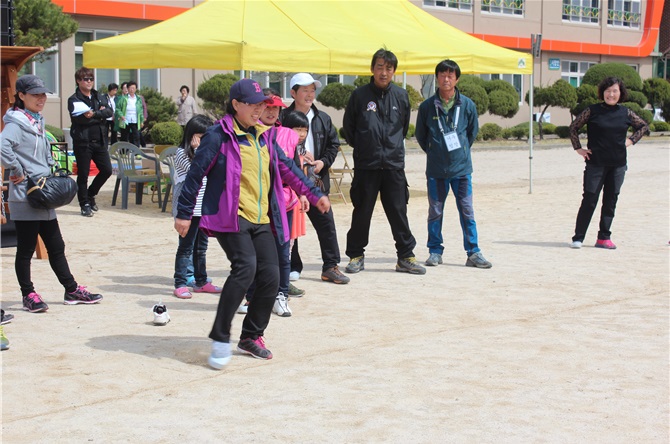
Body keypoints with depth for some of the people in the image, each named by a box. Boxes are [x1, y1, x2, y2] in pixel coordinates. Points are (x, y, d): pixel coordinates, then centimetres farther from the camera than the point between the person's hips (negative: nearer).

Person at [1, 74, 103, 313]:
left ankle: (72, 290, 21)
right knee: (26, 249, 3)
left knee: (56, 246, 14)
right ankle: (28, 296, 13)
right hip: (25, 197, -9)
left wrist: (51, 170, 13)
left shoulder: (38, 121, 14)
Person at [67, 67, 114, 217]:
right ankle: (85, 204, 12)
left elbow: (109, 112, -3)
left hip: (99, 141, 5)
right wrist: (100, 115, -14)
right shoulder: (74, 100, -3)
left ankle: (90, 195, 26)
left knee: (107, 170, 5)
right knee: (83, 174, 1)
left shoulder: (100, 97, 13)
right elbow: (78, 118, -18)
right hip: (82, 142, -5)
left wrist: (94, 114, -18)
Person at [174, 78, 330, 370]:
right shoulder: (219, 135, -6)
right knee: (245, 267, -26)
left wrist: (314, 194, 24)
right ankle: (220, 338, -16)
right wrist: (183, 213, -6)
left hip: (261, 219, 7)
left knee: (270, 276, -2)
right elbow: (196, 173, -5)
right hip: (229, 216, -7)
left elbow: (286, 167, 24)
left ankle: (251, 337, 18)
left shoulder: (263, 136, 15)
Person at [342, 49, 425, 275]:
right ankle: (356, 255, 17)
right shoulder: (360, 95, -2)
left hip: (394, 164, 2)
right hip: (366, 165, -1)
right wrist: (362, 147, 10)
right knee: (362, 212, 5)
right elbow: (348, 127, 8)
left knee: (398, 212, 5)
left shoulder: (401, 95, 4)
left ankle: (406, 256, 13)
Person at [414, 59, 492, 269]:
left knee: (467, 211, 3)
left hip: (462, 167, 0)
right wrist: (434, 152, 11)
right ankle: (435, 251, 17)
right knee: (435, 212, 7)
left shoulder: (467, 105, -1)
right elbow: (420, 134, 10)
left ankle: (473, 253, 9)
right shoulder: (427, 106, -2)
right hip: (436, 170, 0)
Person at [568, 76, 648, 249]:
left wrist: (631, 140, 7)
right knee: (589, 200, -5)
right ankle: (578, 238, 0)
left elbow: (643, 126, 19)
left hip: (618, 165, 3)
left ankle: (604, 238, 13)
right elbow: (573, 127, 5)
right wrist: (578, 148, 0)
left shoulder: (625, 113, 5)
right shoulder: (592, 111, -3)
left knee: (611, 201, 6)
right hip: (596, 163, -3)